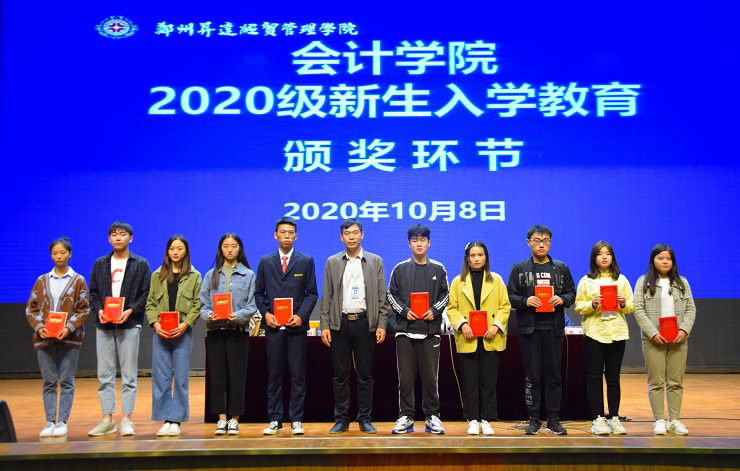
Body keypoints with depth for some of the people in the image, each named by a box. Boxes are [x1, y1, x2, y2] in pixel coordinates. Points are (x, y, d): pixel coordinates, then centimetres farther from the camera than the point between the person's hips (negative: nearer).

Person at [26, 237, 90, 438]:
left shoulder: (78, 280, 6)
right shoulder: (42, 281, 12)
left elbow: (84, 309, 1)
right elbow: (31, 308, 10)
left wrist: (69, 327, -14)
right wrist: (39, 327, -7)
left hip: (69, 338, -2)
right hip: (44, 338, 2)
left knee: (66, 381, -1)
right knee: (49, 382, 3)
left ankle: (62, 421, 3)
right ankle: (50, 421, 7)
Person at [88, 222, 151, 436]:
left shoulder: (141, 264, 6)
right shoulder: (100, 264, 15)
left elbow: (146, 294, 0)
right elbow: (93, 292, 13)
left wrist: (130, 310, -13)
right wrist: (99, 310, -5)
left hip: (129, 325, -3)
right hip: (104, 325, 3)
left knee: (129, 375, -1)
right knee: (104, 374, 3)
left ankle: (126, 419, 4)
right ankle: (107, 419, 10)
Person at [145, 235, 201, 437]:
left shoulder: (194, 276, 7)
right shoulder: (157, 275, 12)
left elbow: (197, 304, 2)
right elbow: (150, 303, 9)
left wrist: (185, 324, -12)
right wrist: (155, 324, -7)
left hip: (183, 333, -2)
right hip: (160, 333, 2)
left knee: (181, 378, -1)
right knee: (160, 377, 2)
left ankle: (176, 420, 6)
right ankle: (165, 420, 9)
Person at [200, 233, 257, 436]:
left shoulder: (248, 275, 7)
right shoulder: (211, 275, 13)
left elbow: (252, 305, 0)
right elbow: (203, 302, 8)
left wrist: (238, 316, -17)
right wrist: (208, 315, -13)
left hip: (238, 330, -2)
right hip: (215, 330, 2)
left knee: (237, 375, -1)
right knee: (216, 375, 2)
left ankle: (234, 419, 8)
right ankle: (221, 418, 10)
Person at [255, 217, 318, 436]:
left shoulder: (306, 261, 6)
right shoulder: (265, 261, 10)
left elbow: (312, 293, 5)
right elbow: (259, 293, 13)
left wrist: (301, 315, -8)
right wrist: (265, 313, -3)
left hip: (296, 326, -1)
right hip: (273, 326, 1)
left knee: (298, 375, 1)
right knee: (274, 374, 4)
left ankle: (296, 420, 9)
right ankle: (274, 420, 12)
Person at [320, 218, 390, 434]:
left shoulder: (375, 262, 7)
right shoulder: (332, 262, 9)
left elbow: (382, 296, 5)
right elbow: (327, 297, 7)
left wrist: (382, 325, -3)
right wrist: (324, 325, -1)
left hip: (364, 323, -1)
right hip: (339, 324, 1)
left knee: (365, 374, 3)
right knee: (341, 374, 4)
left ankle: (365, 419, 12)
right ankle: (341, 420, 12)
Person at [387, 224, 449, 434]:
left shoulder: (438, 269, 9)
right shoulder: (400, 269, 7)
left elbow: (445, 295, 10)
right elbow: (391, 295, 8)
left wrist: (434, 310, -6)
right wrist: (404, 311, -7)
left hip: (430, 330, 0)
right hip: (405, 330, 0)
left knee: (430, 376, 2)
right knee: (405, 376, 2)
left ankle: (432, 416, 12)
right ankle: (406, 417, 10)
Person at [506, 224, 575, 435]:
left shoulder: (561, 268, 12)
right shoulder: (519, 268, 7)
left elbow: (572, 293, 13)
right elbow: (510, 296, 5)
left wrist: (562, 299, -8)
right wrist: (525, 301, -13)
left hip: (554, 328, 1)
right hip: (529, 328, -1)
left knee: (554, 375, 3)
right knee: (532, 375, 1)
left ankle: (553, 419, 11)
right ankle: (534, 419, 8)